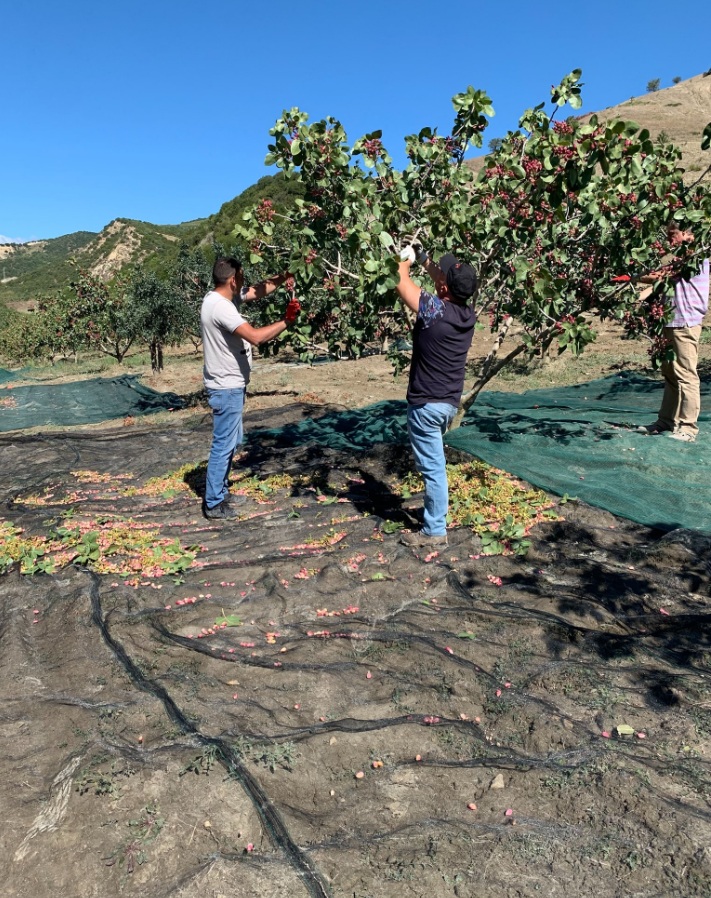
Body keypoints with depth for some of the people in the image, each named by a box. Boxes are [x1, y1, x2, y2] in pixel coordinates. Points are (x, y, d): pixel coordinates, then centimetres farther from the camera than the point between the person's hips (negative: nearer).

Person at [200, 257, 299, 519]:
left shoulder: (226, 298, 8)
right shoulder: (220, 306, -23)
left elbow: (261, 289, 18)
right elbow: (255, 336, -30)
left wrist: (286, 275, 6)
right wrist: (286, 322, -20)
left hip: (231, 385, 11)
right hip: (226, 388, -11)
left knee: (232, 441, 19)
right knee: (223, 445, -3)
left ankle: (220, 493, 30)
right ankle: (213, 504, 7)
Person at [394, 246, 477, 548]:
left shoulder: (436, 310, -21)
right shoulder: (468, 314, -1)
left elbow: (401, 283, -9)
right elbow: (447, 284, 20)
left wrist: (404, 260, 11)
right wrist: (425, 260, 24)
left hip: (427, 404, -8)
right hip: (449, 402, 8)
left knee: (433, 467, 1)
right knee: (432, 463, 23)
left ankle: (435, 531, 12)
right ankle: (435, 515, 37)